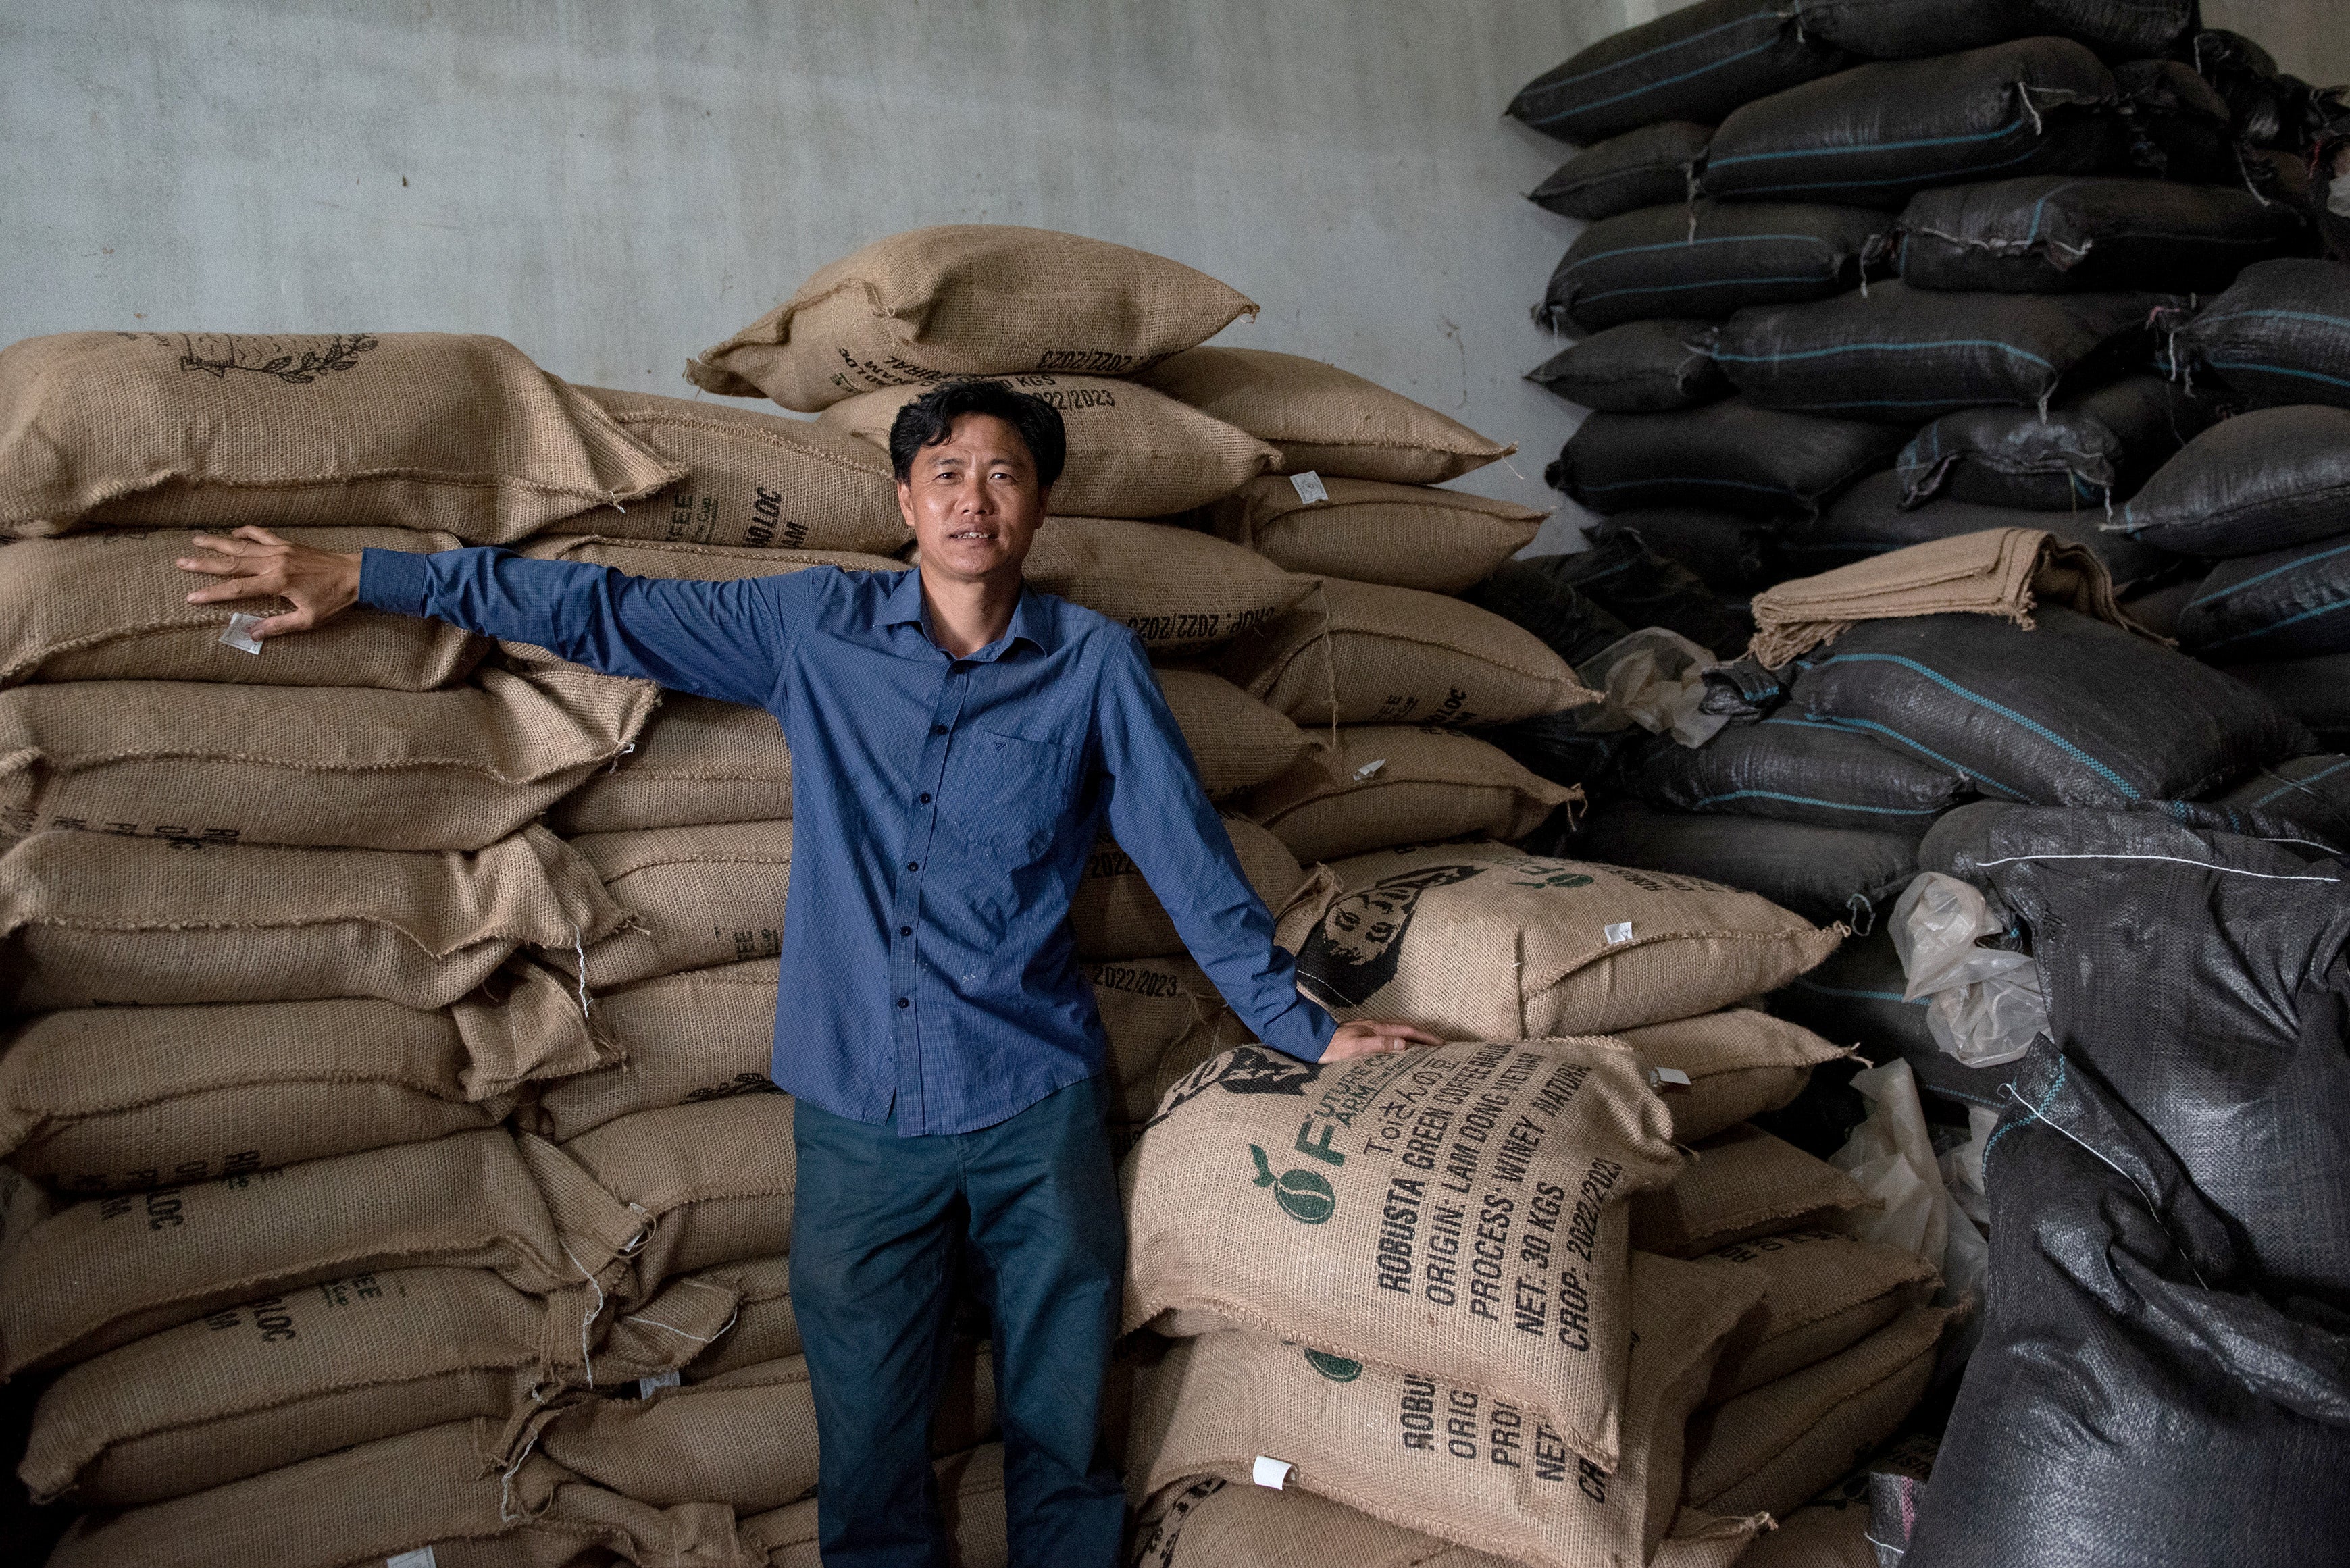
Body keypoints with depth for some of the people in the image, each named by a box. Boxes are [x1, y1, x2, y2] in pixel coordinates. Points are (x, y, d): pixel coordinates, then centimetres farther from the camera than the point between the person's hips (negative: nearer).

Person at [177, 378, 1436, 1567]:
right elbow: (607, 614, 5)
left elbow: (1191, 861, 4)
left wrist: (1301, 1026, 7)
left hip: (1037, 1111, -1)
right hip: (858, 1109, 1)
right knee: (868, 1450, 14)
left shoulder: (1095, 666, -2)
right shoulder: (816, 628, 0)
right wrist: (359, 578, 8)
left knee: (1061, 1430, 13)